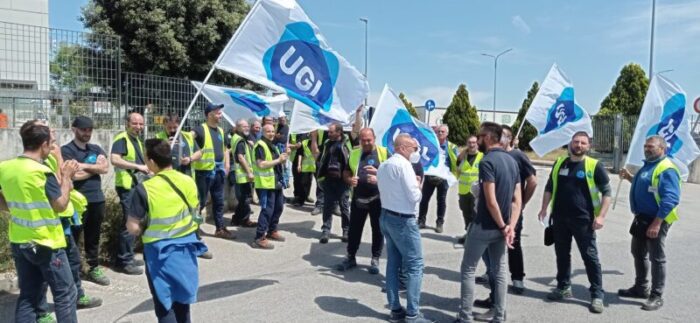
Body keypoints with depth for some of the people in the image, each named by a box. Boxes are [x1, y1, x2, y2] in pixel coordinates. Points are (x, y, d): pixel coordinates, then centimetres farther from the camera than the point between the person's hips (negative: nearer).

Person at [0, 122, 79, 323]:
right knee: (65, 293, 5)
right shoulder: (42, 172, -20)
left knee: (28, 295, 15)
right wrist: (66, 176, -5)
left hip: (18, 242, 8)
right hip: (46, 243, -7)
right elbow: (60, 205, -12)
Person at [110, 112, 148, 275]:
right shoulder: (121, 139, -13)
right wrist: (139, 166, -30)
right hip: (127, 187, -9)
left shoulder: (137, 140, 16)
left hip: (138, 186, 9)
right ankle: (124, 261, 2)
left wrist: (146, 170, 12)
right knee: (129, 223, -7)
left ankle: (128, 257, 24)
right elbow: (114, 159, -29)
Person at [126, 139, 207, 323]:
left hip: (161, 252, -5)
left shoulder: (144, 189, -18)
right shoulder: (189, 182, -3)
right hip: (186, 247, 5)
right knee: (181, 298, 21)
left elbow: (133, 228, -15)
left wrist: (146, 224, 4)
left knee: (164, 304, 9)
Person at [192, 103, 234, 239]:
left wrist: (226, 164, 14)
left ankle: (220, 228, 23)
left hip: (219, 171, 7)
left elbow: (225, 148, 24)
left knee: (218, 202, 14)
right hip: (204, 171, -7)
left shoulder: (220, 131, 13)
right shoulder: (201, 129, -9)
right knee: (201, 201, 0)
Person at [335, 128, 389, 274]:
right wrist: (349, 179, -8)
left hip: (378, 198, -3)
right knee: (354, 229, 10)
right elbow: (346, 172, 14)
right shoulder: (354, 153, 7)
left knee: (377, 230, 7)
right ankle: (350, 257, 24)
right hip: (358, 198, 3)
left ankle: (375, 260, 21)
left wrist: (379, 177, -22)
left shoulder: (384, 152, -4)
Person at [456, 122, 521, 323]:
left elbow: (491, 201, -22)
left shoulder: (487, 161, -18)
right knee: (499, 270, 15)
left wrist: (502, 226, -11)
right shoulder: (512, 161, 8)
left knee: (468, 270, 3)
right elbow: (517, 199, 5)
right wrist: (510, 227, -3)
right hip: (501, 226, 8)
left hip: (484, 226, -8)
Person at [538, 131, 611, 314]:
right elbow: (549, 188, 16)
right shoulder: (559, 163, 9)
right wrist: (544, 208, 6)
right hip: (560, 218, 4)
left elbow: (606, 192, -5)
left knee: (590, 257, -1)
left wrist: (601, 216, -14)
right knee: (562, 255, 13)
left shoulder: (594, 166, -4)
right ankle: (563, 288, 27)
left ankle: (597, 295, 8)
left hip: (583, 220, -4)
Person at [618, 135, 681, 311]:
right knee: (638, 253, 18)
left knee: (657, 258, 0)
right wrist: (630, 177, 12)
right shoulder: (648, 165, 12)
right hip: (642, 218, 10)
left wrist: (656, 223, -30)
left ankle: (657, 296, 10)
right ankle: (640, 288, 32)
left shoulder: (666, 169, -19)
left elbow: (670, 199, -27)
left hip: (656, 220, -10)